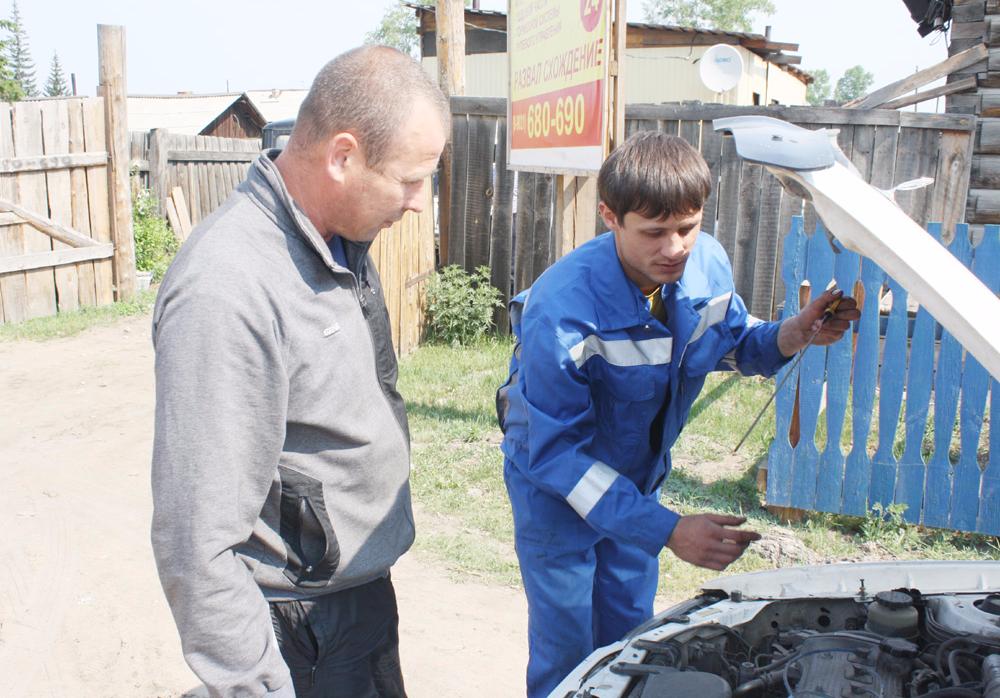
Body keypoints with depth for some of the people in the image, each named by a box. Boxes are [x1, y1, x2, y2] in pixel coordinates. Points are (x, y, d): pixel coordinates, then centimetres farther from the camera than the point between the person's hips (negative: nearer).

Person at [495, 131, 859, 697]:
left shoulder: (709, 264, -17)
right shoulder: (562, 311, -35)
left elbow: (733, 343, 5)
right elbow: (556, 453, -31)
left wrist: (791, 336, -19)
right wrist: (666, 529, -36)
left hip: (640, 476, 6)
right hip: (556, 484, -5)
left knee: (628, 636, 21)